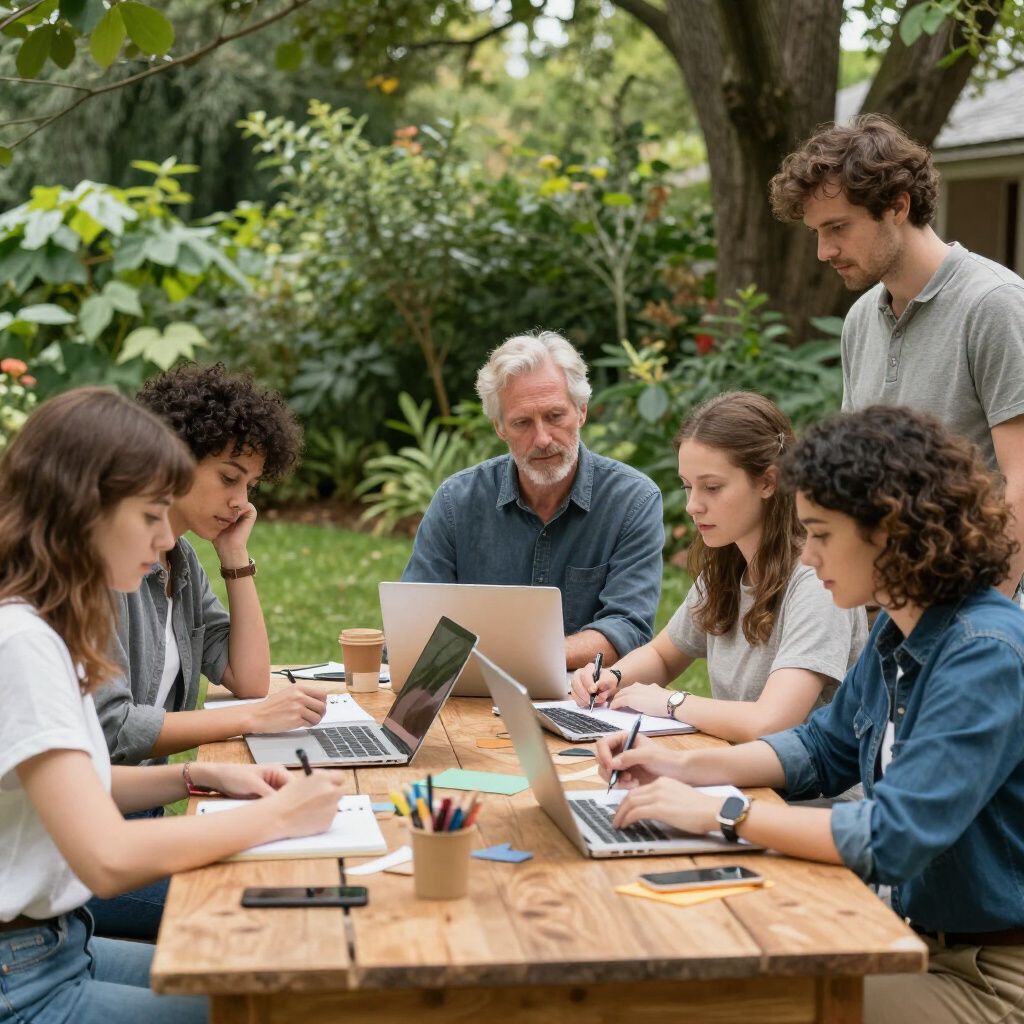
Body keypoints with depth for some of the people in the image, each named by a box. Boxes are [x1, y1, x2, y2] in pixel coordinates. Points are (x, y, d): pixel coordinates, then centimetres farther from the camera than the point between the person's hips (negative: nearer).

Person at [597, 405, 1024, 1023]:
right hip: (918, 939, 8)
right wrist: (686, 766, 4)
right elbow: (823, 750, 18)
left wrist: (722, 814, -25)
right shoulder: (899, 635, 4)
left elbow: (894, 839, -31)